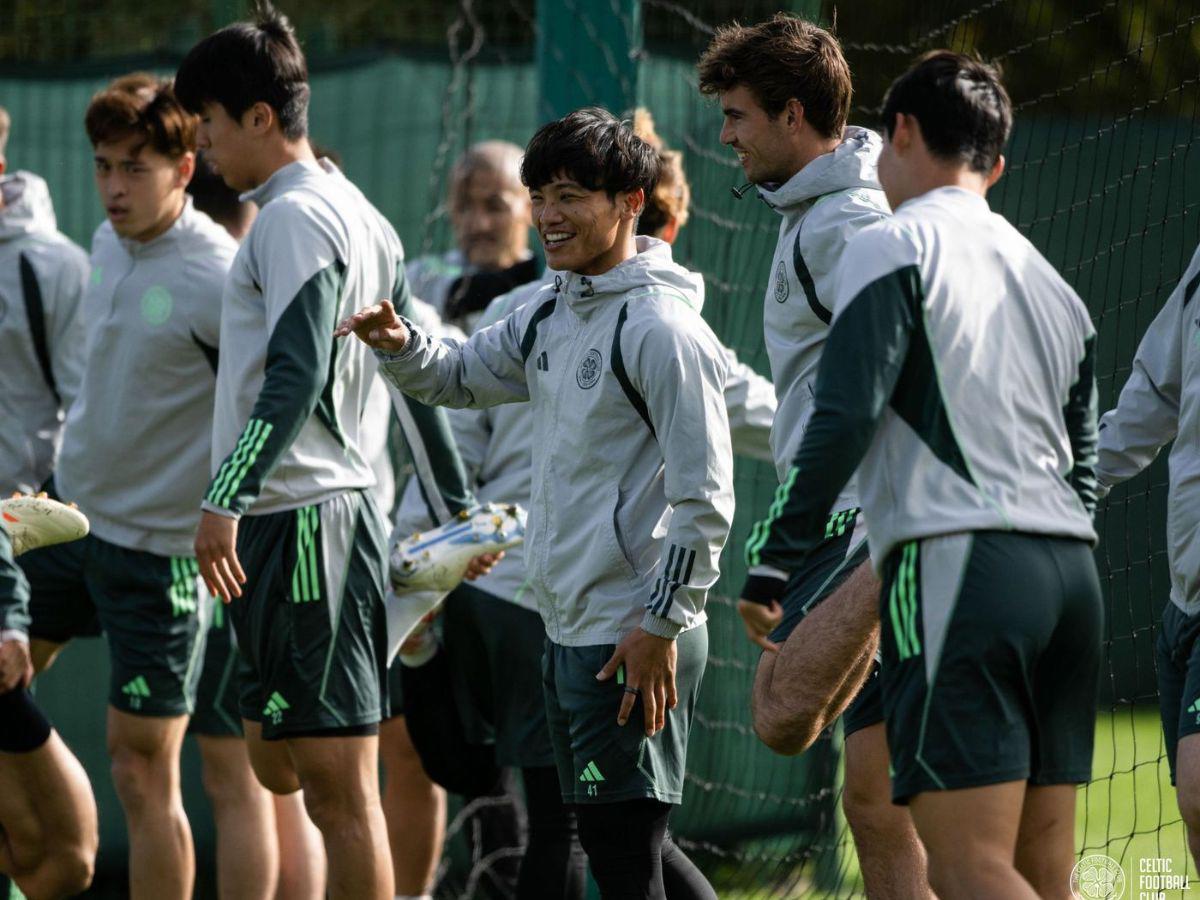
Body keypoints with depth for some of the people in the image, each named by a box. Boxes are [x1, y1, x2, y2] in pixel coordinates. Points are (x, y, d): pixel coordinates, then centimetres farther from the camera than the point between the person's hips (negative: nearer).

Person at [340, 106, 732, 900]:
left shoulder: (664, 329, -14)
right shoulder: (552, 317, 13)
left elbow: (704, 498, -17)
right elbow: (459, 377, 27)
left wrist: (661, 626, -19)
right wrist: (399, 344, 5)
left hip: (634, 638, -9)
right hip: (568, 628, 9)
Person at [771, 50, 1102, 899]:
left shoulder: (895, 246, -1)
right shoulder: (1047, 278, 23)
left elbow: (845, 414, -11)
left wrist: (784, 552, -3)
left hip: (955, 567, -8)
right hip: (1071, 573, 8)